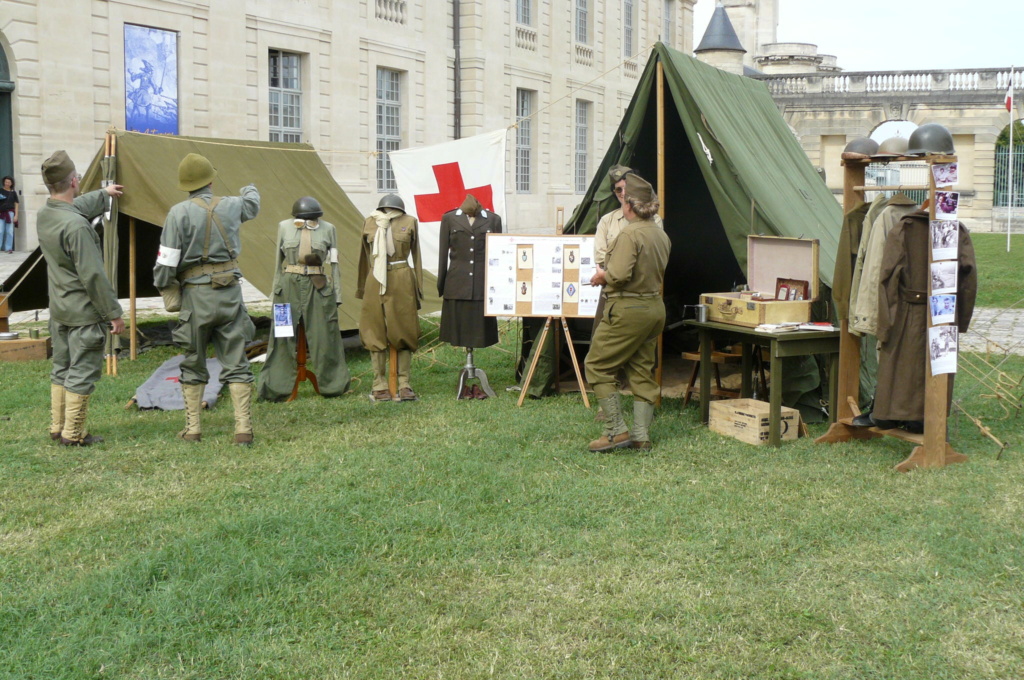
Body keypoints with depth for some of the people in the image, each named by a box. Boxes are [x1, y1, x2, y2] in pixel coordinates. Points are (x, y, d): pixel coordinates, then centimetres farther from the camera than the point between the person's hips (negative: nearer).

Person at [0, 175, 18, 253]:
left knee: (10, 231, 1)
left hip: (10, 213, 0)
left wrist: (16, 215, 0)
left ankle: (8, 248, 5)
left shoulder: (13, 193, 7)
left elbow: (16, 204, 7)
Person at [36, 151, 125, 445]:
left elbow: (76, 206, 27)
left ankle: (57, 428, 26)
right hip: (84, 313, -9)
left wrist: (103, 193, 44)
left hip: (58, 310, 9)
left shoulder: (43, 215, 4)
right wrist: (113, 313, -14)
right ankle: (73, 434, 6)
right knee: (82, 373, 0)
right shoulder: (76, 225, -25)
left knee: (61, 369, 18)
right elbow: (93, 276, -23)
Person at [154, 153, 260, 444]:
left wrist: (165, 289, 6)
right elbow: (252, 203, 30)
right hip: (230, 293, 2)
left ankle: (192, 429, 15)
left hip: (196, 296, -2)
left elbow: (166, 261, -11)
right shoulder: (231, 206, 4)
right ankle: (244, 429, -1)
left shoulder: (180, 213, -8)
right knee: (236, 363, 5)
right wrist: (249, 190, 53)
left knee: (193, 365, 12)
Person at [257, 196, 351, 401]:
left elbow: (334, 264, 6)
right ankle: (274, 390, 9)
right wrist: (276, 291, 9)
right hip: (289, 286, 0)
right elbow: (278, 261, 10)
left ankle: (332, 386, 17)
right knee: (282, 338, 1)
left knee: (324, 337, 3)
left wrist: (337, 295, 3)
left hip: (319, 288, 0)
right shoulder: (284, 227, 5)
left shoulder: (328, 229, 4)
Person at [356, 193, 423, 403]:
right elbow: (365, 256, 15)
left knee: (404, 332, 1)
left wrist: (418, 288, 6)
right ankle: (379, 385, 9)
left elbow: (416, 255, 8)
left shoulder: (410, 222, 2)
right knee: (376, 333, 3)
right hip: (376, 282, 1)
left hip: (402, 282, -1)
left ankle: (404, 385, 7)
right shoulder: (370, 222, 6)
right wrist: (362, 288, 17)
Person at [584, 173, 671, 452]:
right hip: (655, 306, 9)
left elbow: (619, 274, -27)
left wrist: (602, 276, -5)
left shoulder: (630, 234, -18)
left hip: (628, 309, -9)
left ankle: (616, 431, 0)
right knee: (642, 371, 14)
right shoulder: (661, 234, 10)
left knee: (597, 365, 2)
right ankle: (641, 435, 15)